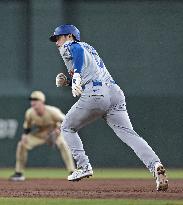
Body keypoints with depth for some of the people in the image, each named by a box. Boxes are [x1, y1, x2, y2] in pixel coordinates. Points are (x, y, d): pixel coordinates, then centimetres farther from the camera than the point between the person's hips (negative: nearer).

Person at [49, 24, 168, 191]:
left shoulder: (68, 47, 10)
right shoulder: (89, 48, 34)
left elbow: (78, 50, -16)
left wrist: (76, 75, -27)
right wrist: (67, 82, 24)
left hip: (95, 95, -7)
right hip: (115, 92, 7)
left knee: (67, 128, 14)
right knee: (128, 133, -5)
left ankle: (84, 166, 5)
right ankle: (155, 165, -26)